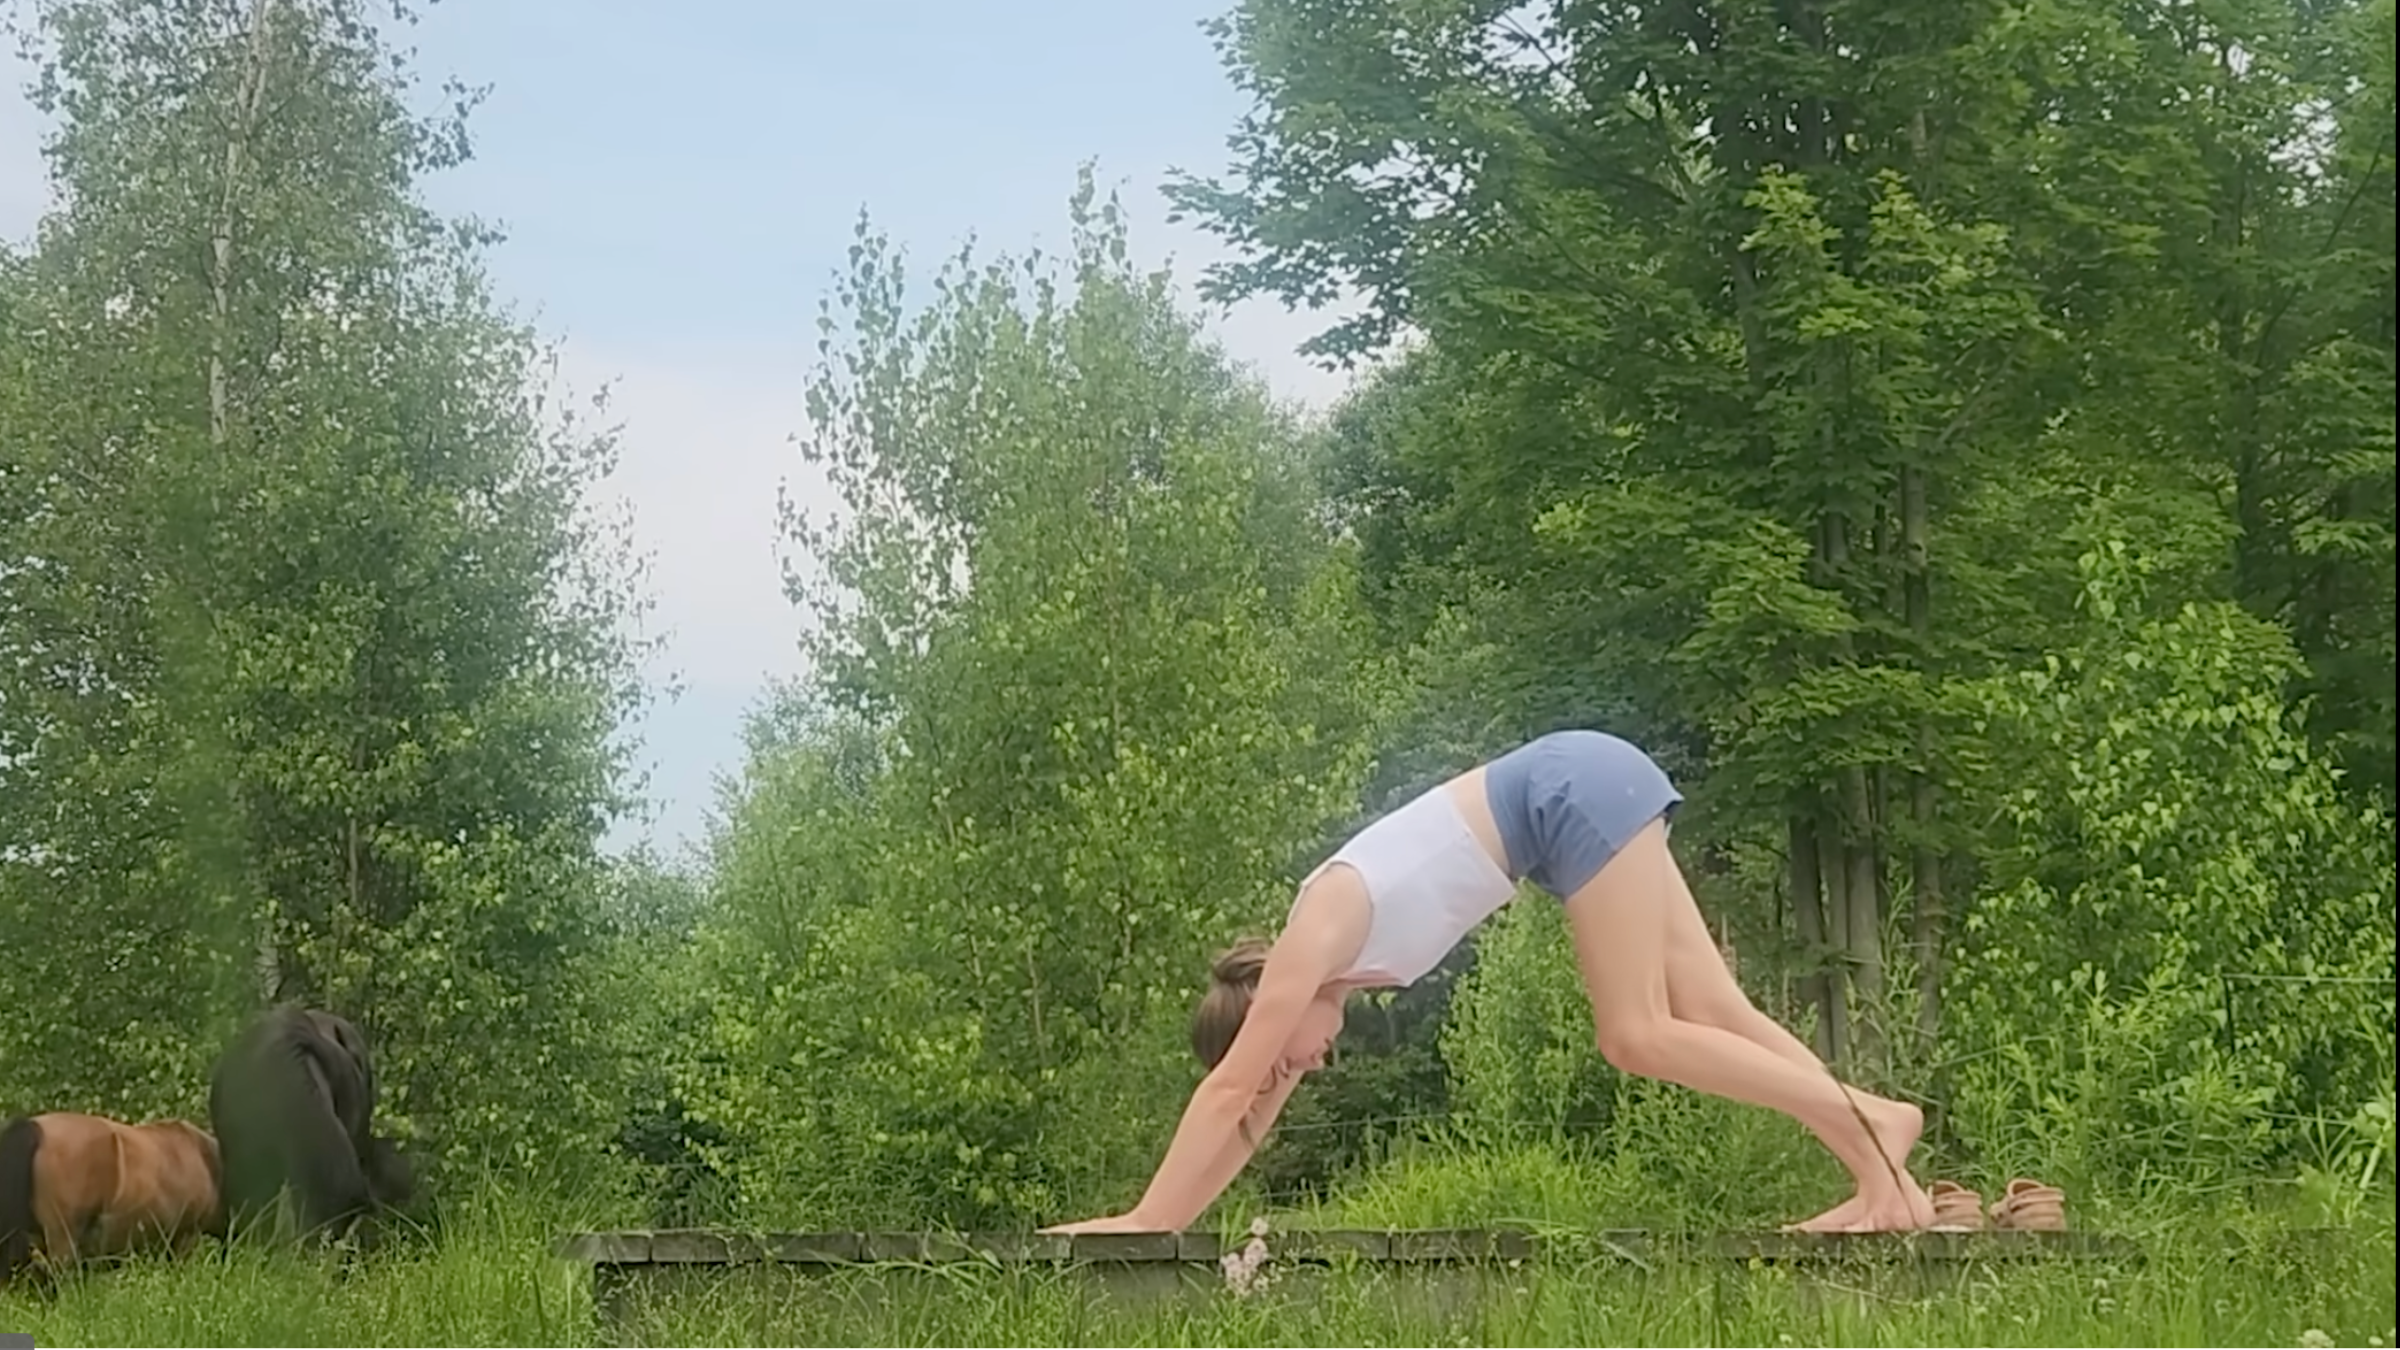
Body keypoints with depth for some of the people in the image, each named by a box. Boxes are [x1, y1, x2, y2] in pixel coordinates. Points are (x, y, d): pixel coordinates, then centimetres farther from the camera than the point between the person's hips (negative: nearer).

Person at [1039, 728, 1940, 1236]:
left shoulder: (1314, 944, -13)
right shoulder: (1315, 967, 10)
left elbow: (1229, 1091, -15)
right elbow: (1247, 1115, 16)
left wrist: (1144, 1224, -13)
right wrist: (1168, 1222, 14)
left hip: (1577, 794, -8)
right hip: (1578, 800, 8)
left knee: (1637, 1035, -11)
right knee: (1710, 1012, 2)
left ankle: (1868, 1122, -12)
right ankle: (1879, 1172, -1)